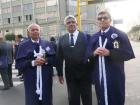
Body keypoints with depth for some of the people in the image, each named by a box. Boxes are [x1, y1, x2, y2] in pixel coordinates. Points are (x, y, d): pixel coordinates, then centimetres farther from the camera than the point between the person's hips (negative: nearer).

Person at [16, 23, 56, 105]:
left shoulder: (46, 44, 8)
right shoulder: (23, 45, 1)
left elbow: (54, 58, 4)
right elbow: (19, 63, -6)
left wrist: (45, 60, -14)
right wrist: (33, 62, -18)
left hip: (46, 79, 2)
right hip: (31, 81, -2)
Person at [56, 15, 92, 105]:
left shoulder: (86, 37, -2)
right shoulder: (62, 39, 6)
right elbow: (59, 57, 7)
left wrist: (92, 71, -7)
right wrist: (60, 73, 7)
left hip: (84, 73, -2)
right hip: (70, 74, 2)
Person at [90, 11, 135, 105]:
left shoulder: (120, 34, -6)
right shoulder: (94, 37, 10)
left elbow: (128, 54, -12)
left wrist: (109, 53, -21)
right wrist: (94, 53, -10)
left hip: (115, 76, -4)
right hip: (99, 76, 4)